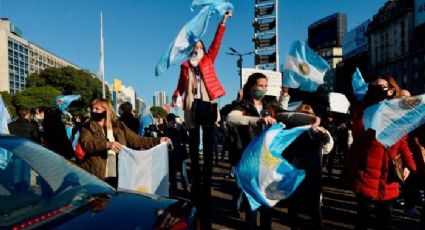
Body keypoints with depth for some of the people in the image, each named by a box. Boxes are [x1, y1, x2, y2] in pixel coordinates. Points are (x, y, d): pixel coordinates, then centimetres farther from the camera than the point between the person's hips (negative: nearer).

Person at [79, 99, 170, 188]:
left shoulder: (119, 126, 10)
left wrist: (158, 140, -2)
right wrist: (107, 144, -34)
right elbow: (88, 144, -17)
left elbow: (136, 140, 8)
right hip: (95, 177, -2)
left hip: (116, 176, 2)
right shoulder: (87, 128, 2)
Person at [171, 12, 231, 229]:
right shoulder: (185, 65, 16)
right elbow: (181, 85, 13)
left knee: (208, 141, 1)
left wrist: (223, 22, 2)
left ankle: (207, 176, 7)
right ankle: (196, 177, 13)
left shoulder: (208, 59, 14)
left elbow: (217, 41, 7)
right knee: (194, 142, 5)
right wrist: (175, 96, -2)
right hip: (192, 104, 1)